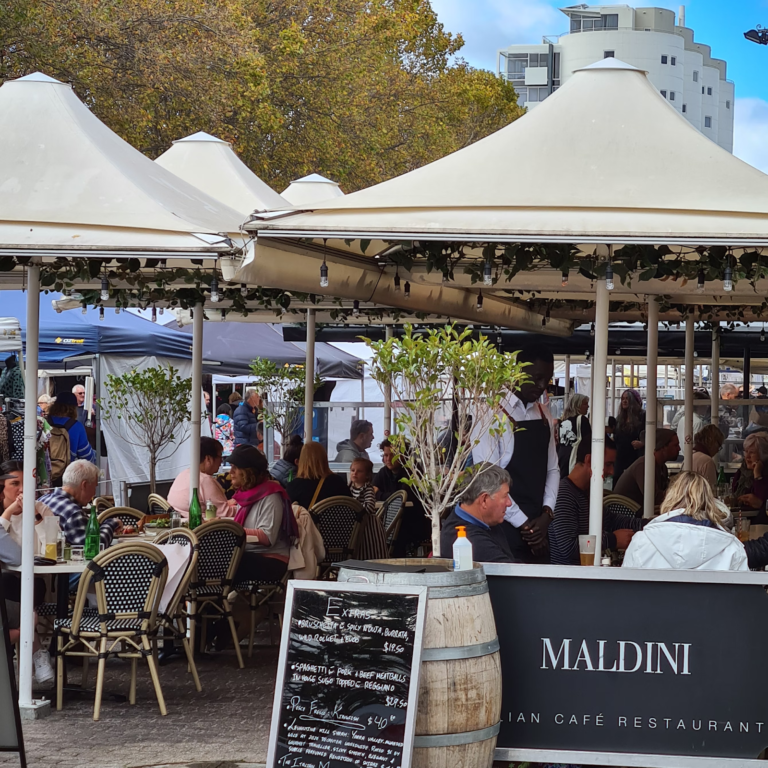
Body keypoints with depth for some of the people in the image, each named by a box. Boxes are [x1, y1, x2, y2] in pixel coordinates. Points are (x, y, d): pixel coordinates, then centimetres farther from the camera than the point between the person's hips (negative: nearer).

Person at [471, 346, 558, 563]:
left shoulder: (544, 417, 13)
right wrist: (524, 524, -13)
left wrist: (546, 515, -3)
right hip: (507, 530, -6)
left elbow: (552, 469, 13)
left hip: (539, 528, 6)